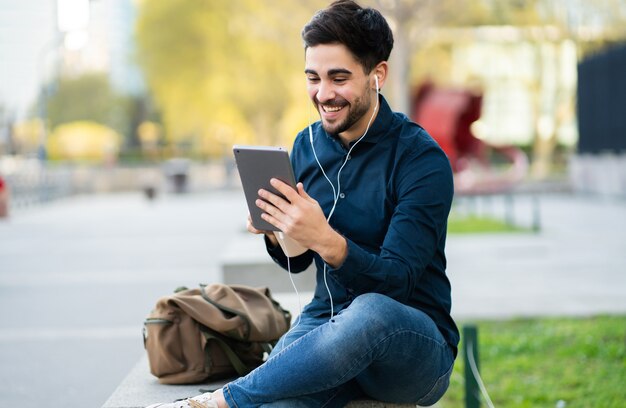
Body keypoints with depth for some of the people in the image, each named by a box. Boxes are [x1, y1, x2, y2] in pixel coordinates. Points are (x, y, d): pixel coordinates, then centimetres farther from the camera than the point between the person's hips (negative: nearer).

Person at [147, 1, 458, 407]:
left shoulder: (421, 159, -12)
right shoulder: (307, 145, 5)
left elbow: (397, 279, -19)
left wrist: (324, 239, -35)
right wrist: (275, 233, -8)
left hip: (416, 346, -2)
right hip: (327, 321, 3)